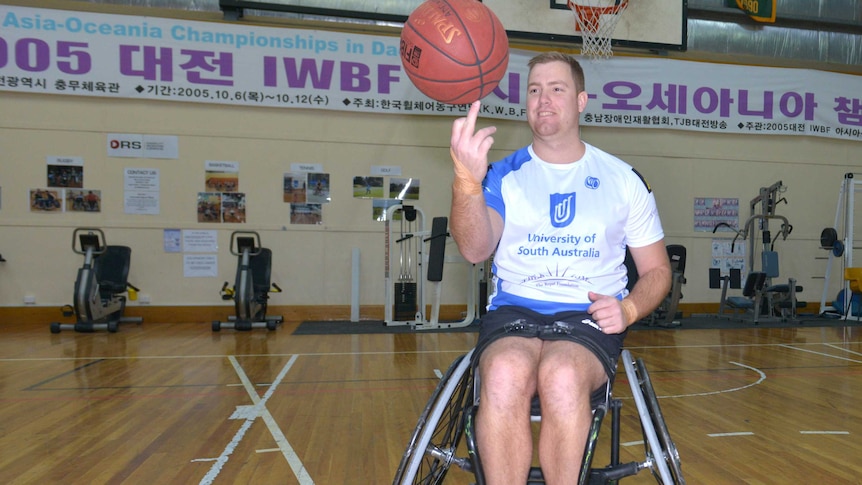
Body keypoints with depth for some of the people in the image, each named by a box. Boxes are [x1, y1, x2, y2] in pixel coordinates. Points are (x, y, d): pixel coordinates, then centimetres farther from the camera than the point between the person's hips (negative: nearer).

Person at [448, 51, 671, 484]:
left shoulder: (623, 179, 11)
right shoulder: (504, 175, 9)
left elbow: (657, 270, 16)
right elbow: (475, 250, -11)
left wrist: (629, 309, -7)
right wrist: (467, 181, -30)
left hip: (590, 318, 0)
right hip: (513, 310, 0)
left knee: (563, 376, -34)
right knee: (505, 374, -34)